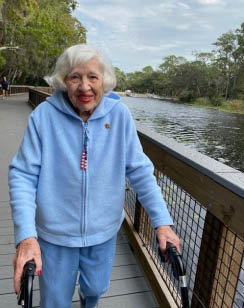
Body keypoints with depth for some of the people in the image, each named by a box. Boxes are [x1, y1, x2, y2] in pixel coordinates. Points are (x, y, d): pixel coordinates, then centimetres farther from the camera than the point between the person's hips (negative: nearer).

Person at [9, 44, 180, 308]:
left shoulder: (120, 114, -11)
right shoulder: (44, 115, -16)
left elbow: (139, 171, -8)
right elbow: (23, 175, -14)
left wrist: (162, 221, -14)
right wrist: (26, 235, -24)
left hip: (104, 230, 2)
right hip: (55, 233, -1)